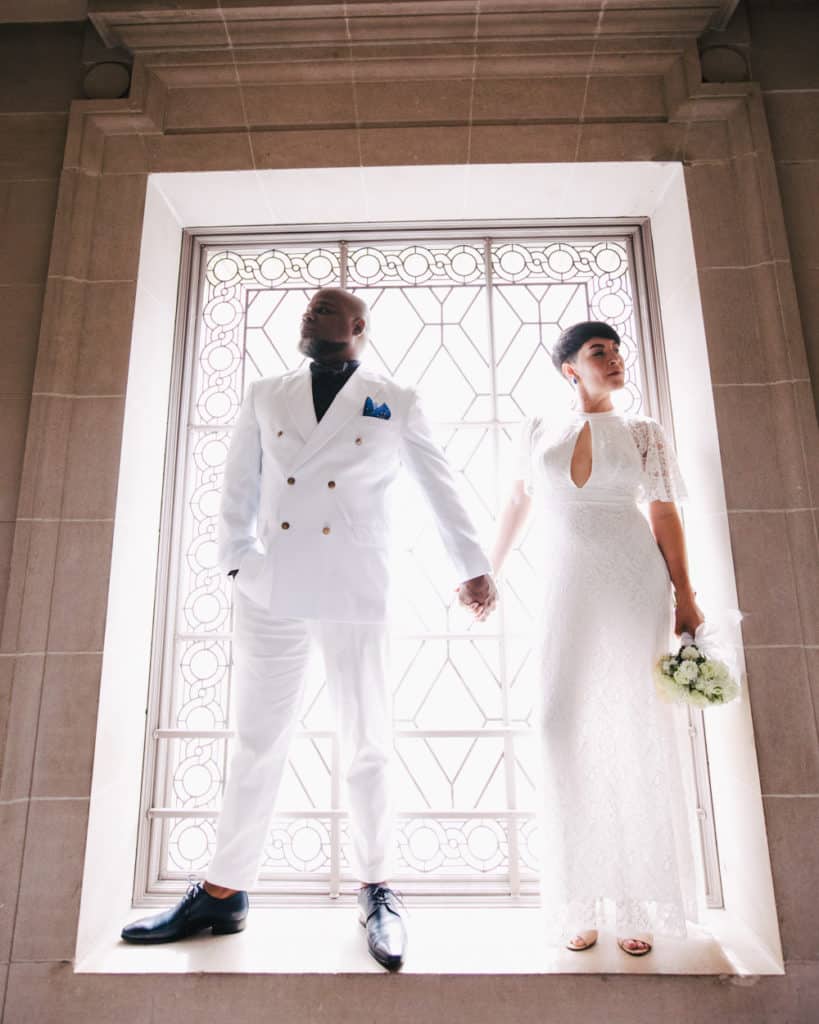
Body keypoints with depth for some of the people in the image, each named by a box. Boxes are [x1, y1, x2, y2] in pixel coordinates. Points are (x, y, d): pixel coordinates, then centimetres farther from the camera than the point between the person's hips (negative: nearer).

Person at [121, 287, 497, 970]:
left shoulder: (396, 405, 9)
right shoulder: (265, 397, 15)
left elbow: (441, 489, 9)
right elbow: (239, 486, 13)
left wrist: (474, 568, 7)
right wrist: (238, 561, 2)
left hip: (356, 599, -2)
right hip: (270, 594, 3)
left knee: (367, 747, 6)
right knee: (256, 745, 10)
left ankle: (378, 891, 25)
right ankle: (223, 893, 27)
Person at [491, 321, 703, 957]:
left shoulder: (643, 434, 10)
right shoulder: (541, 430, 13)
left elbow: (665, 515, 5)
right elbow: (517, 506, 17)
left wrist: (685, 597, -3)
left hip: (634, 584, 0)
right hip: (568, 589, 1)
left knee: (640, 732, 1)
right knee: (565, 726, -4)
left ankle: (641, 904, 16)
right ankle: (580, 904, 11)